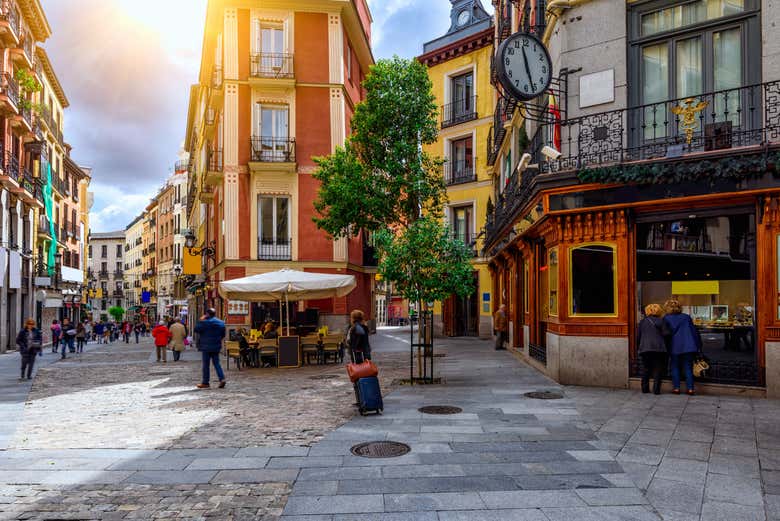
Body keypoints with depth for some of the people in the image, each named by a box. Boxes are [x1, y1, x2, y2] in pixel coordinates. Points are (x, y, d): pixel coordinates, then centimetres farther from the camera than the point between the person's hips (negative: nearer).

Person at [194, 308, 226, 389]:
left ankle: (205, 383, 7)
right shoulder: (221, 323, 7)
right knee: (216, 363, 11)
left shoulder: (205, 322, -14)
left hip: (206, 347, -5)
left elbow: (196, 329, -7)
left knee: (206, 365, 2)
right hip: (216, 347, 6)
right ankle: (222, 378, -4)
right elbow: (223, 335, 14)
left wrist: (200, 321, 1)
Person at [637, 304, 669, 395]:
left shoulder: (642, 322, 9)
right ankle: (656, 389, -2)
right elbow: (666, 334, -5)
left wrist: (638, 348, 19)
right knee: (658, 369, 3)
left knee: (646, 369, 12)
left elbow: (638, 336, 11)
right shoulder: (660, 321, 0)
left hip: (644, 348, 3)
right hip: (658, 348, -3)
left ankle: (645, 388, 12)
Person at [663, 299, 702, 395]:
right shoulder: (686, 317, 7)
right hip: (688, 346, 2)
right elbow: (694, 331, 7)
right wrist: (698, 345, 12)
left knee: (675, 367, 9)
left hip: (675, 347, -2)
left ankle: (676, 388, 6)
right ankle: (690, 388, 3)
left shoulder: (666, 318, 0)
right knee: (688, 367, 6)